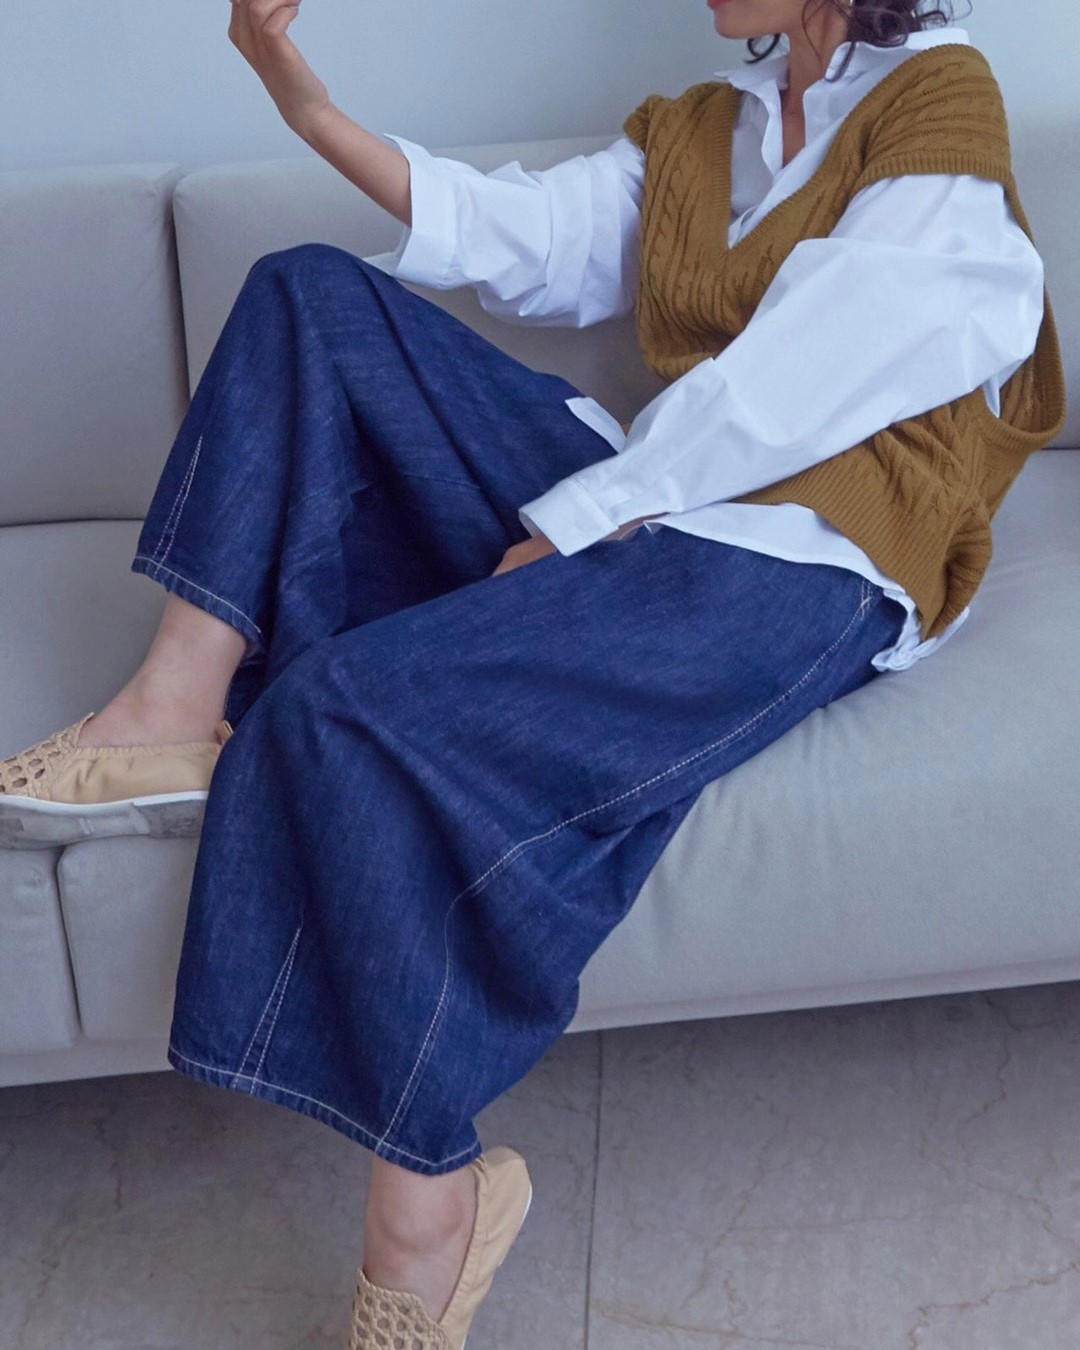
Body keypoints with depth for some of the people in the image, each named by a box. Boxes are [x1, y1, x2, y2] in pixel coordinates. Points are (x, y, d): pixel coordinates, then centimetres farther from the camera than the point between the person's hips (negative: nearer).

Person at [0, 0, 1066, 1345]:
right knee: (315, 293, 2)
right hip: (633, 502, 8)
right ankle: (182, 704, -12)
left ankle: (429, 1197, -15)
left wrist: (563, 526, -12)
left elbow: (791, 386, -12)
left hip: (795, 563, -8)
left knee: (353, 702, -28)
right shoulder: (691, 129, 22)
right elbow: (518, 229, 7)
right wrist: (311, 109, -3)